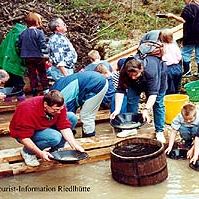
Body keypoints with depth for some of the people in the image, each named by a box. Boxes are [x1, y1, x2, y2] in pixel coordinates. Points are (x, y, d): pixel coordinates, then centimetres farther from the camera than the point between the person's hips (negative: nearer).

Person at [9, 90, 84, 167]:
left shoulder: (59, 107, -20)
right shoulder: (29, 110, -36)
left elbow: (64, 127, -19)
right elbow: (23, 137, -32)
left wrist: (75, 145, -30)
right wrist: (40, 153, -38)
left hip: (45, 127, 6)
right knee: (55, 137, -34)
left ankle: (56, 149, 0)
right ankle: (28, 151, -8)